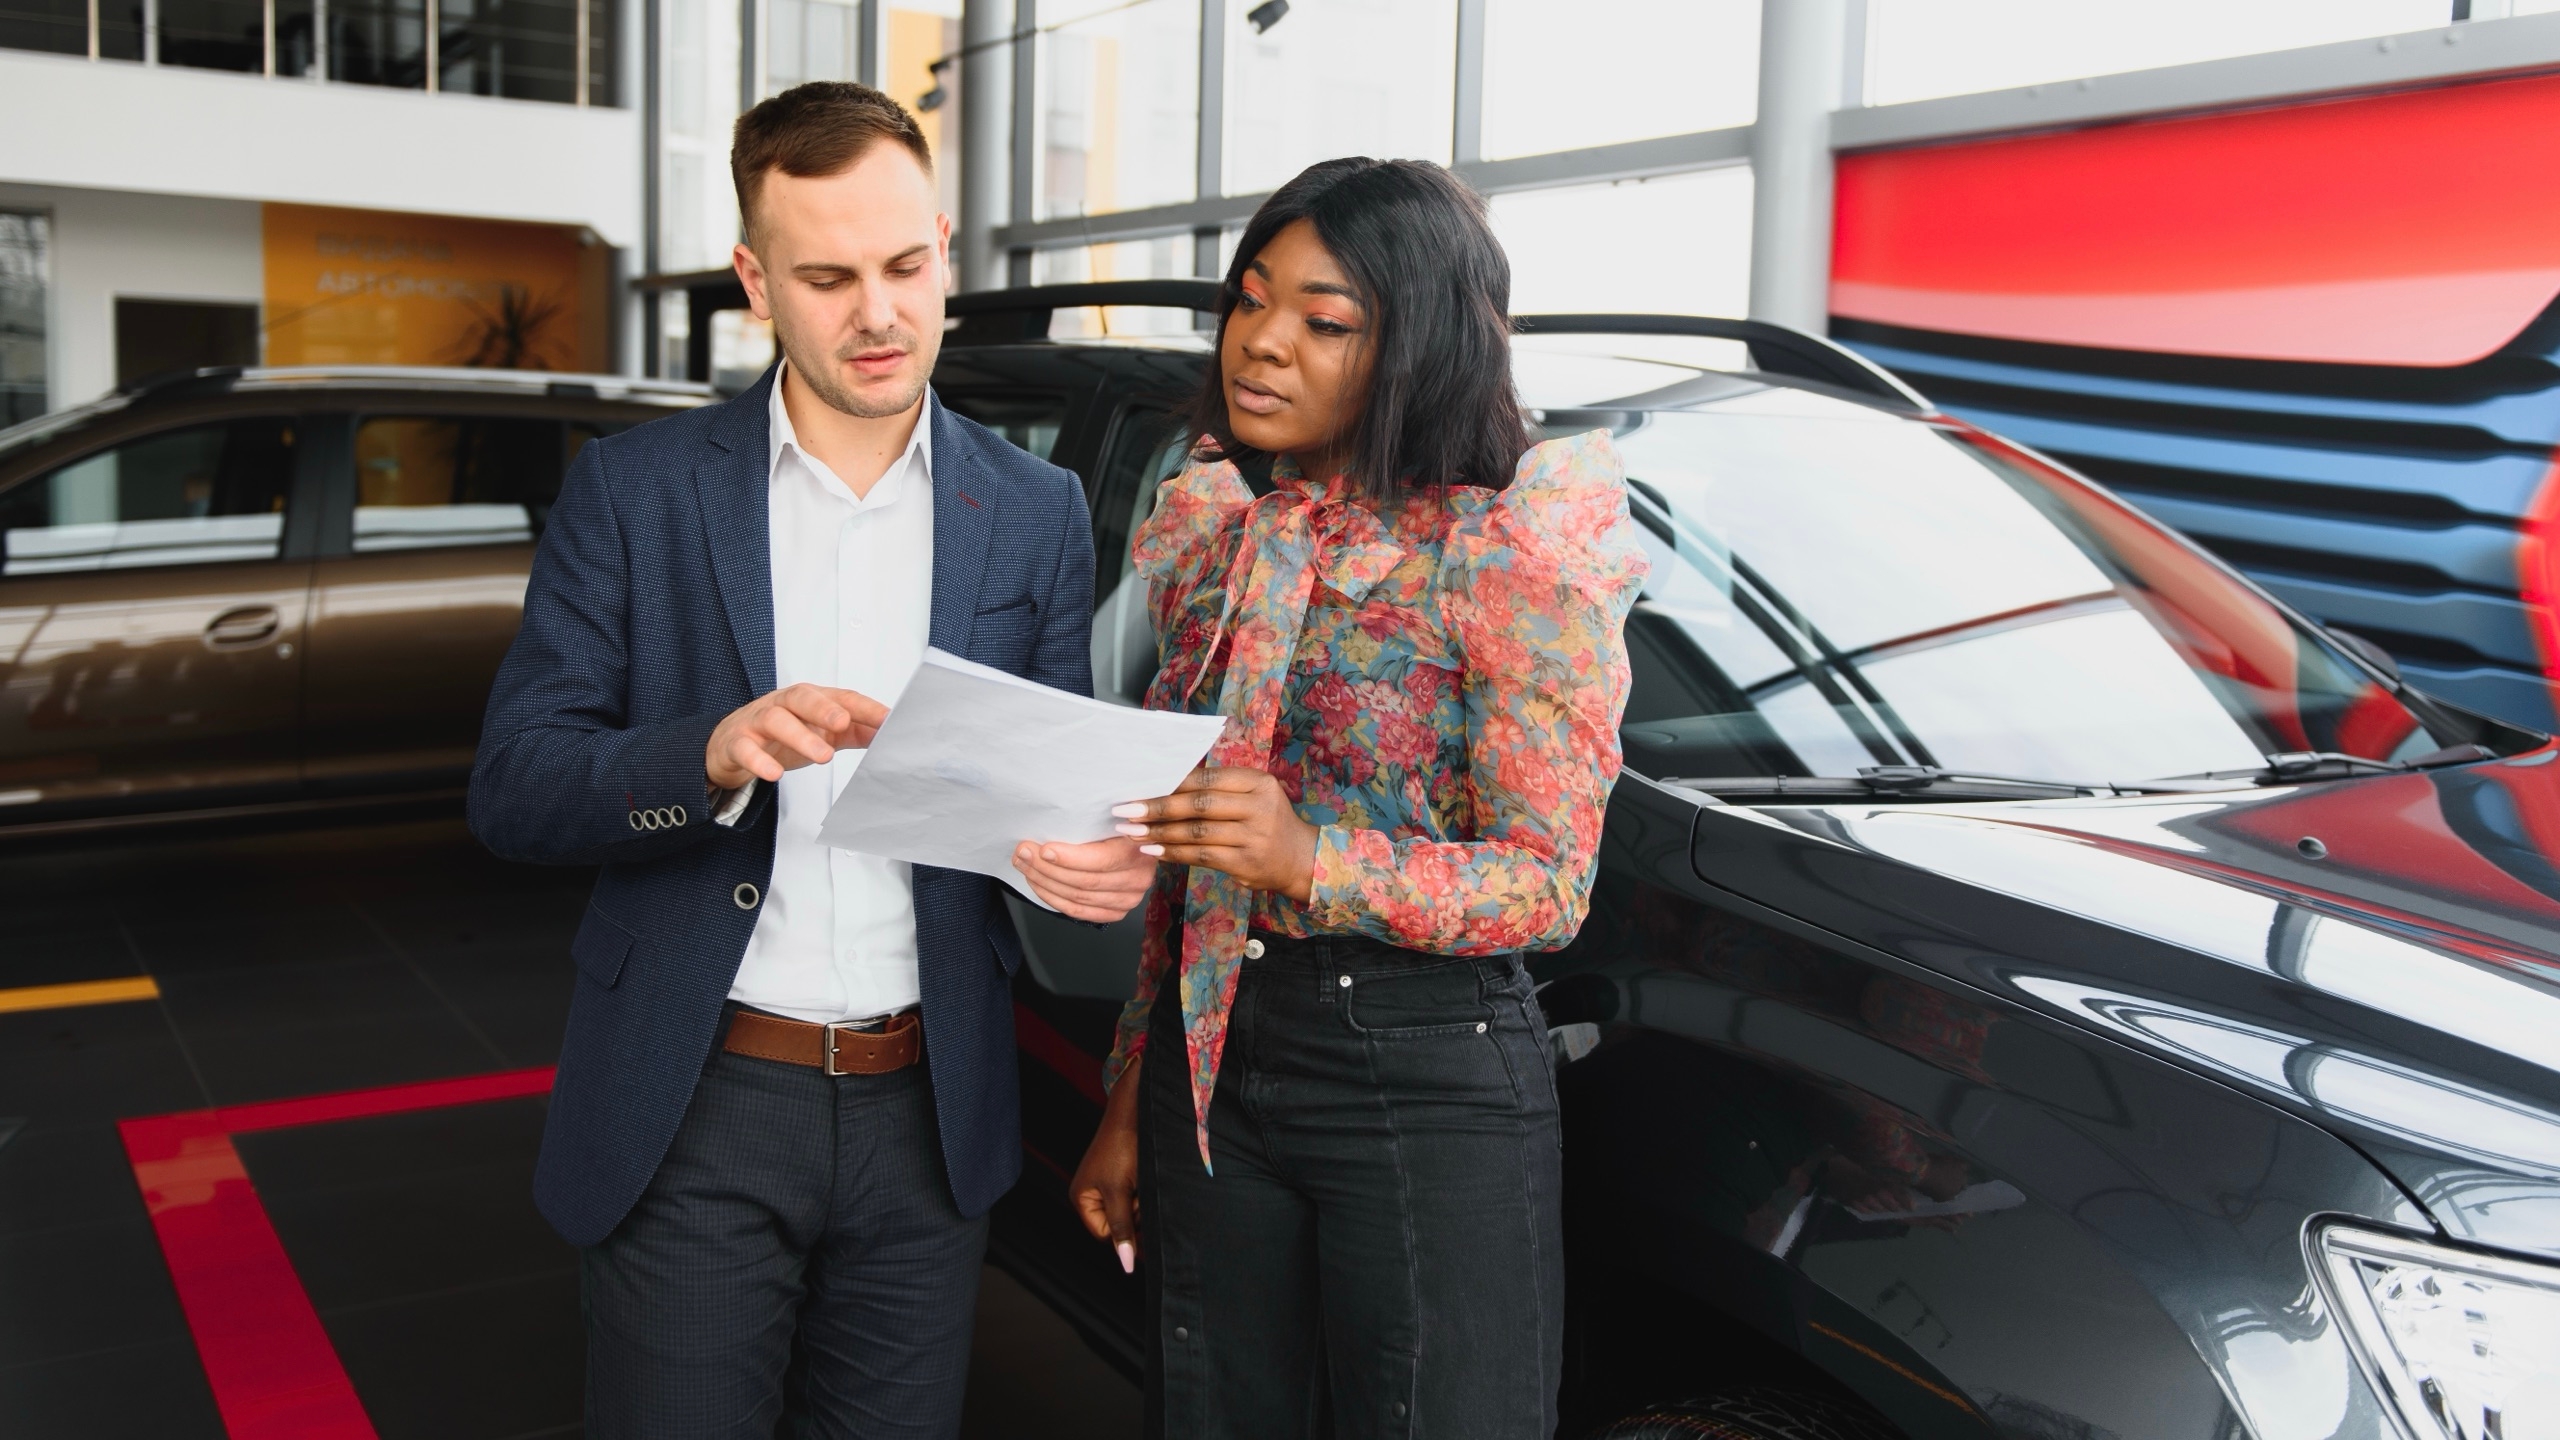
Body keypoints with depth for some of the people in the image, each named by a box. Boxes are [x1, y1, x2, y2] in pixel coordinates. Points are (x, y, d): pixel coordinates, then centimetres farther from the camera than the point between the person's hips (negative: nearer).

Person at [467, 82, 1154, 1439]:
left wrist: (1095, 850, -16)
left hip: (924, 1112, 2)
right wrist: (713, 755, -25)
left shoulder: (1036, 513, 4)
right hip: (693, 1116, -2)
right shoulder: (633, 489, -2)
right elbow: (510, 785, -6)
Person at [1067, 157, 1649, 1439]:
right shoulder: (1220, 542, 9)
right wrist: (1130, 1102, 14)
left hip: (1429, 1080, -6)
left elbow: (1548, 886, -14)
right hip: (1214, 1058, 6)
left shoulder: (1505, 554, -11)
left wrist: (1312, 862, -28)